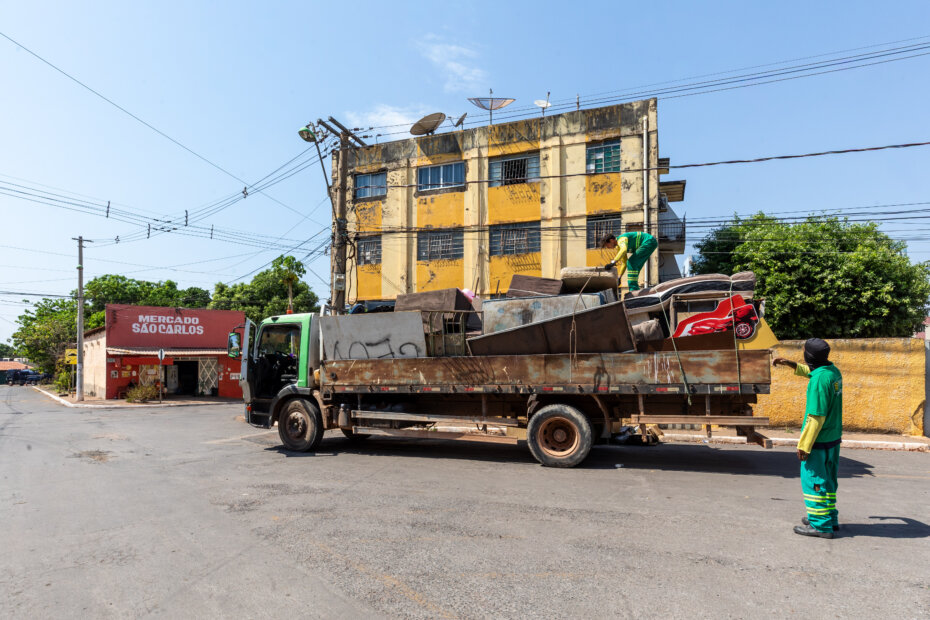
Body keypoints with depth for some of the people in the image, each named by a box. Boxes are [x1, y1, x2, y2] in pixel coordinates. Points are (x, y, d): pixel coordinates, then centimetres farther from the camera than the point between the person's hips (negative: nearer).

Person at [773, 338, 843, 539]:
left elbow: (816, 417, -24)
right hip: (833, 438, 10)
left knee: (813, 481, 1)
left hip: (819, 440, -9)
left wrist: (804, 444, -19)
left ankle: (821, 525, 8)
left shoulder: (819, 379, -24)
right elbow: (809, 371, 30)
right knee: (828, 480, 20)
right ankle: (830, 518, 32)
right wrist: (789, 363, 25)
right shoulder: (833, 371, 3)